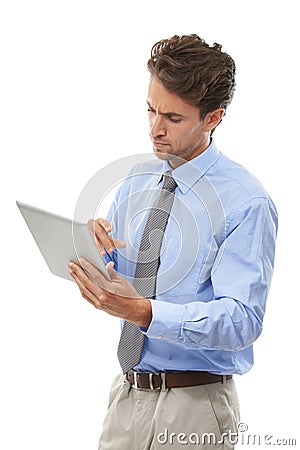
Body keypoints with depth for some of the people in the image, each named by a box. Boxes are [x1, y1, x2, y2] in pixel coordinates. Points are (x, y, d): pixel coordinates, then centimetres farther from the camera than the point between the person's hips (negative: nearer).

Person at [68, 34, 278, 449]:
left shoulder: (246, 201, -14)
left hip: (194, 404, -5)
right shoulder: (138, 180, 7)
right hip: (128, 394, 5)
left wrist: (144, 312, -33)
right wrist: (93, 246, -13)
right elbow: (108, 275, 9)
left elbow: (242, 320, -22)